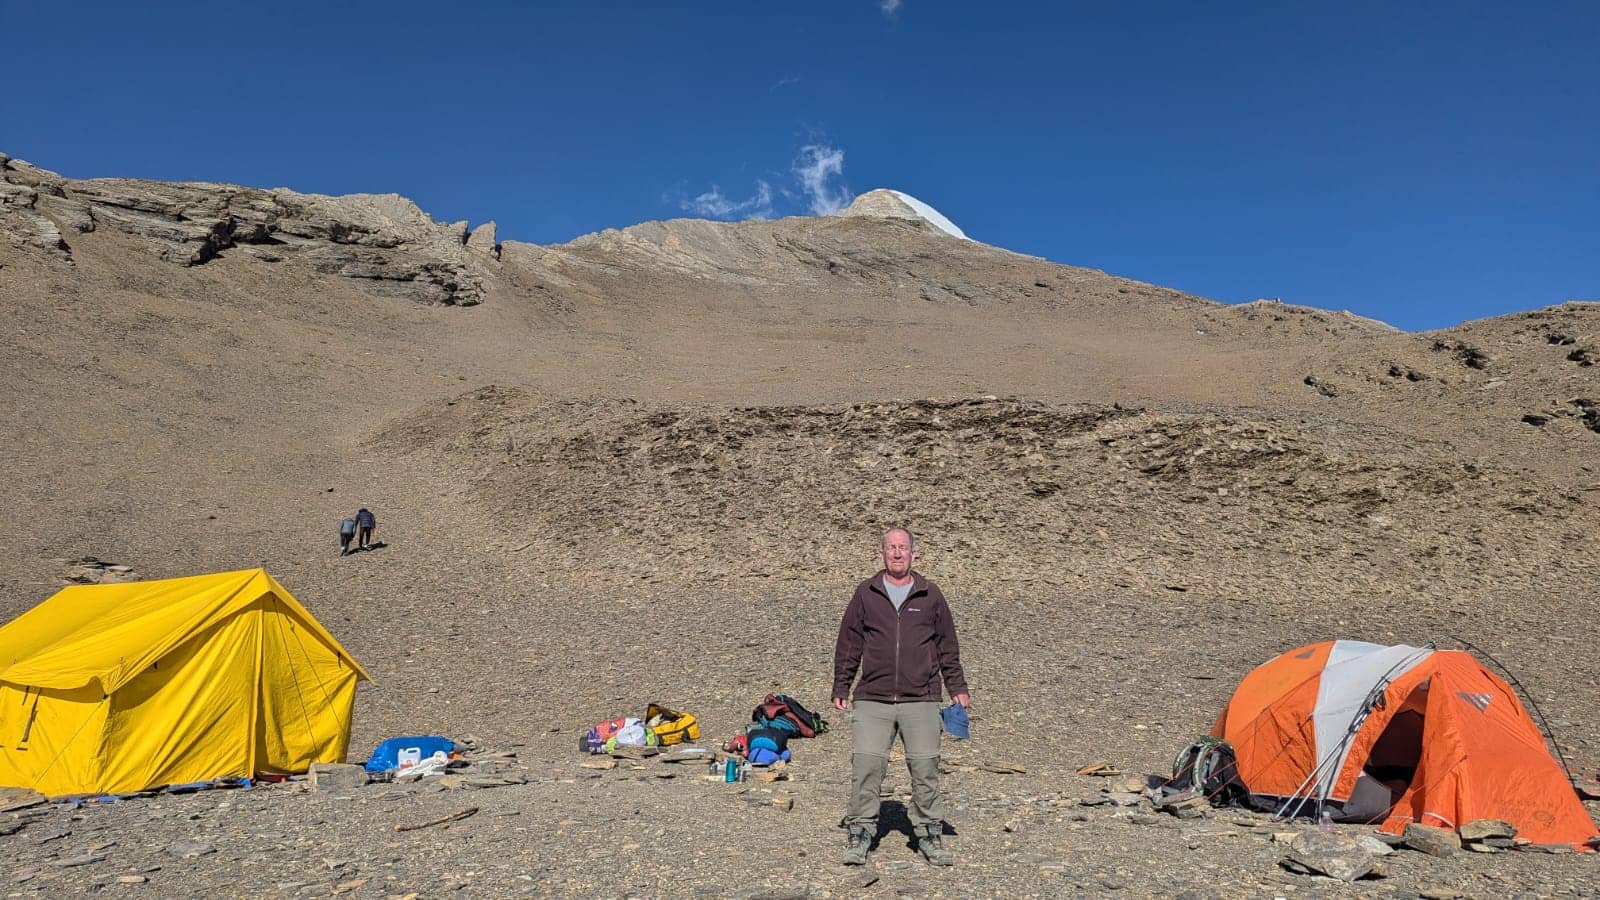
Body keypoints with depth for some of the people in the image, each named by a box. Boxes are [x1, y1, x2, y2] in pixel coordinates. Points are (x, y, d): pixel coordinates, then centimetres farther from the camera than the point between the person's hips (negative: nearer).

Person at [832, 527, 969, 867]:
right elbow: (848, 645, 10)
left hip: (921, 700, 0)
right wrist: (840, 689, 9)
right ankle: (859, 835, 8)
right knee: (866, 766, -5)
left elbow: (947, 646, 14)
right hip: (872, 700, 0)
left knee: (925, 768, 1)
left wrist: (958, 688, 12)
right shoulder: (865, 593, 6)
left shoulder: (930, 595, 7)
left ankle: (929, 836, 18)